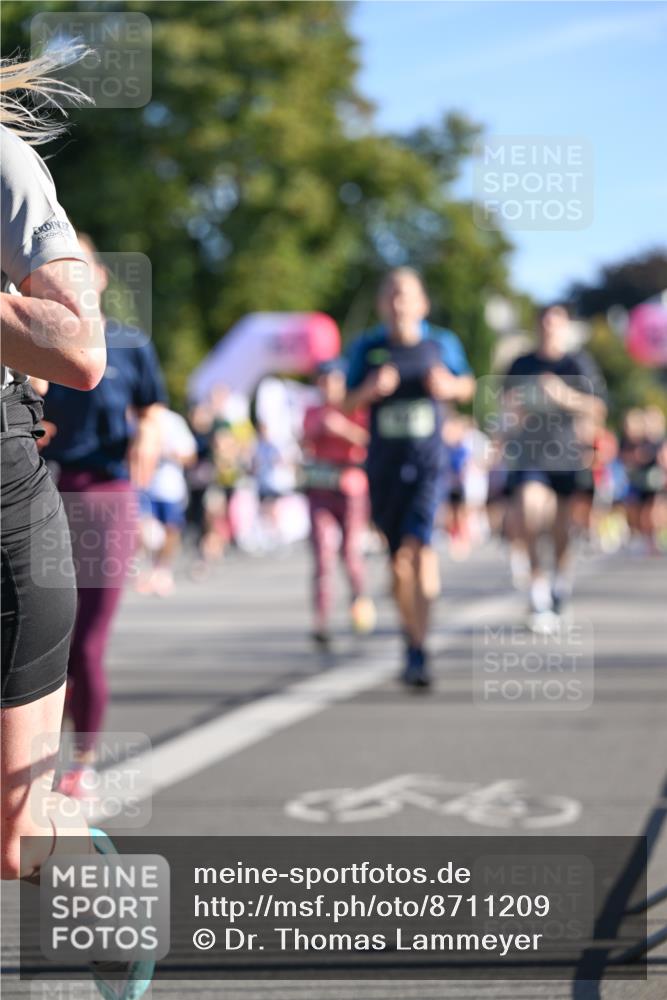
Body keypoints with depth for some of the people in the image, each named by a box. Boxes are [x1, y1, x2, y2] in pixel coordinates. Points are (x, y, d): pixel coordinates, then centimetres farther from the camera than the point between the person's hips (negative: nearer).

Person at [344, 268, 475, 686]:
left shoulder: (442, 343, 3)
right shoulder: (367, 348, 3)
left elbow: (467, 386, 17)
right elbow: (348, 403, 8)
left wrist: (449, 386, -6)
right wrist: (371, 389, -13)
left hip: (428, 462, -2)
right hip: (383, 465, 2)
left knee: (416, 545, -22)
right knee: (399, 561, 7)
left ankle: (418, 651, -23)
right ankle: (412, 637, 29)